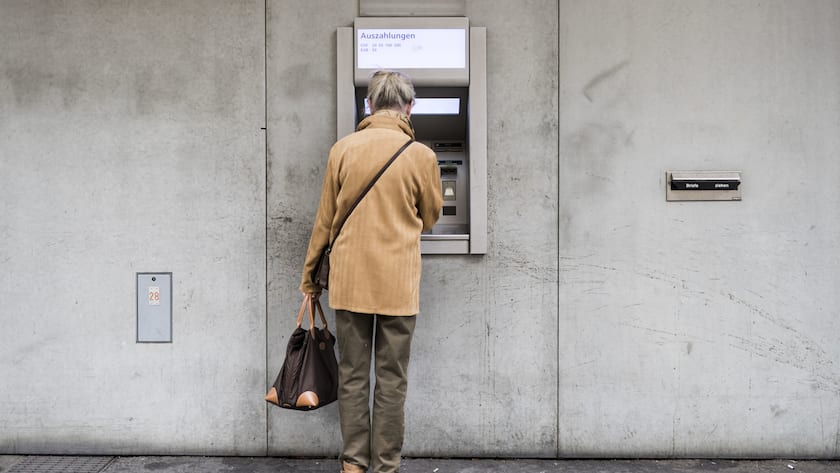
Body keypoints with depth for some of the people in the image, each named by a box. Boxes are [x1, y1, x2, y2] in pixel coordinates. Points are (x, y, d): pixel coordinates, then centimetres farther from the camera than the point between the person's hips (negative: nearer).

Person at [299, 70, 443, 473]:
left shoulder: (343, 149, -1)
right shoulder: (421, 156, -5)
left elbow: (324, 220, 4)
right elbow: (430, 219, 8)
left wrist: (310, 274, 14)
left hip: (349, 279, 2)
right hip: (398, 281, -2)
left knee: (352, 374, 12)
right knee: (391, 379, 8)